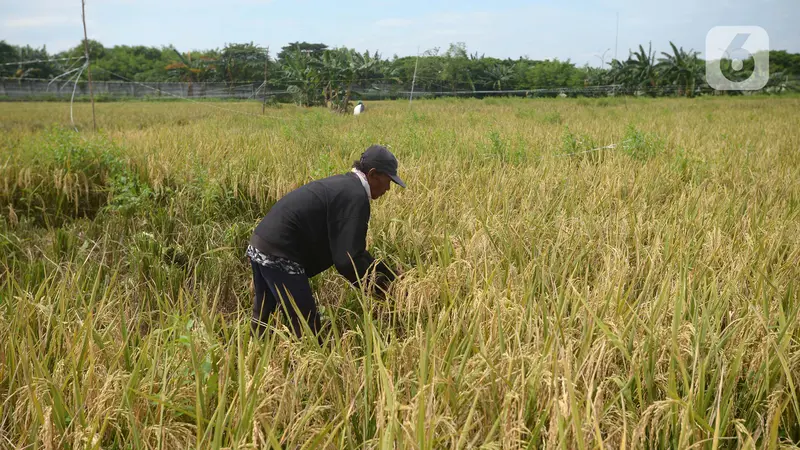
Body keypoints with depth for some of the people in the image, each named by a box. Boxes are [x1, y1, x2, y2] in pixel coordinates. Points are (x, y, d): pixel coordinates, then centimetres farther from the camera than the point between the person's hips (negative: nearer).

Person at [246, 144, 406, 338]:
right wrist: (381, 288, -6)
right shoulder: (355, 197, -15)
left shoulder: (344, 185, 16)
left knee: (262, 318, 25)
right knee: (305, 327, 0)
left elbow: (352, 248, 22)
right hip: (279, 255, -11)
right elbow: (349, 260, -20)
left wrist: (389, 273, 21)